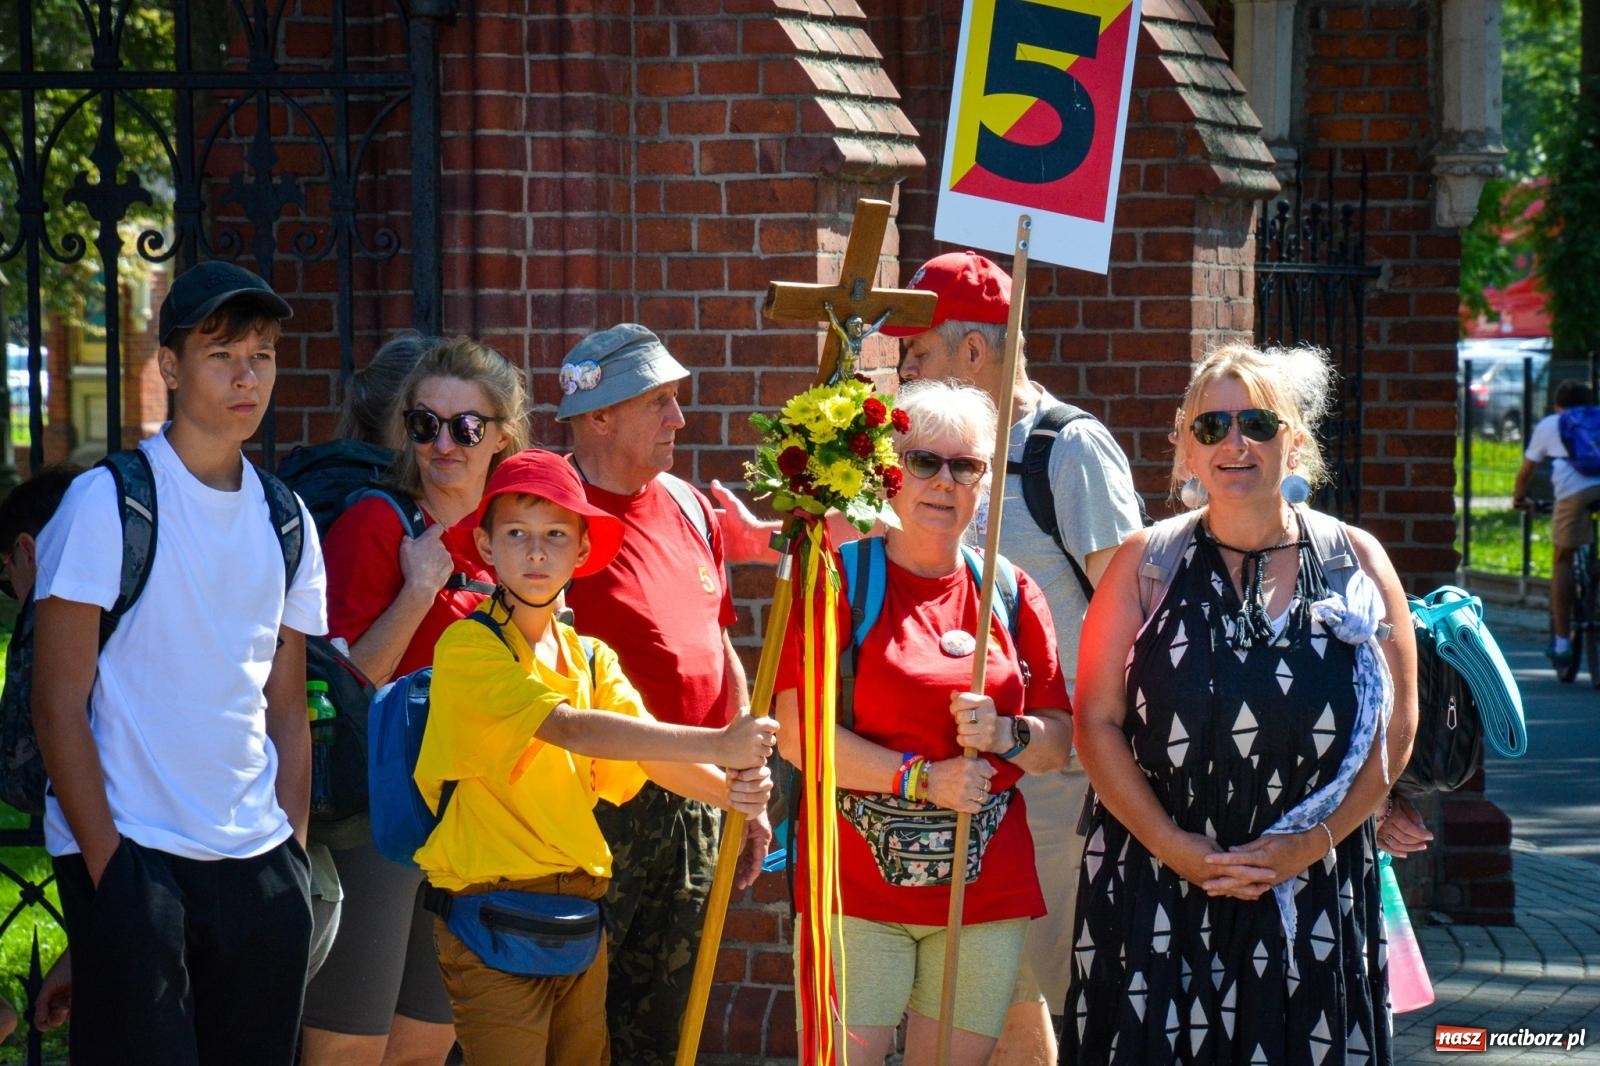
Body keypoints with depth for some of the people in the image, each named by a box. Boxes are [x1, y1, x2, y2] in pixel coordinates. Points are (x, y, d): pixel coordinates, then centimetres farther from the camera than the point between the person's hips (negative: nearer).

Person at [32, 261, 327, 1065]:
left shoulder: (286, 522, 11)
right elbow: (59, 705, -8)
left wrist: (293, 856, 5)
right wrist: (108, 870, -13)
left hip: (259, 866, 5)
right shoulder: (108, 503, -6)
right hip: (129, 856, -5)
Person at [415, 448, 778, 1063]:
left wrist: (727, 790, -24)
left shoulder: (593, 659, 11)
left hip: (580, 914, 7)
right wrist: (716, 744, -31)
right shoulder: (470, 647, -11)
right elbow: (570, 728, -25)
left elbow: (651, 754, -2)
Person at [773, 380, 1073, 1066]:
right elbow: (797, 733, -9)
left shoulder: (1012, 594, 11)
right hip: (857, 885, -3)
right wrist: (921, 779, -15)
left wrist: (1007, 736, -10)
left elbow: (1060, 744, 12)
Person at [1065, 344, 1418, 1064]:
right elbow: (1098, 721, -2)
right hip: (1156, 892, -1)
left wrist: (1305, 848, -9)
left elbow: (1395, 731, 2)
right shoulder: (1147, 563, 1)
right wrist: (1176, 848, -12)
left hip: (1313, 892, 1)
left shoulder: (1355, 562, 3)